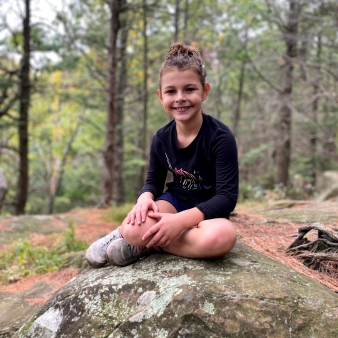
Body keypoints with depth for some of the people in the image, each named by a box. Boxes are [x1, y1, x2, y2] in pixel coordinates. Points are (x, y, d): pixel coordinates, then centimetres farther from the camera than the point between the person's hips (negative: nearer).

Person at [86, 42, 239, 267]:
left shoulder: (221, 137, -19)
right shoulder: (162, 139, -5)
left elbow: (227, 197, -22)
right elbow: (154, 181, 6)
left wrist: (181, 220, -33)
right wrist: (145, 198, -19)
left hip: (207, 212, -1)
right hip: (175, 201, 1)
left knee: (222, 236, -39)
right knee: (135, 228, -34)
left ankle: (147, 244, -18)